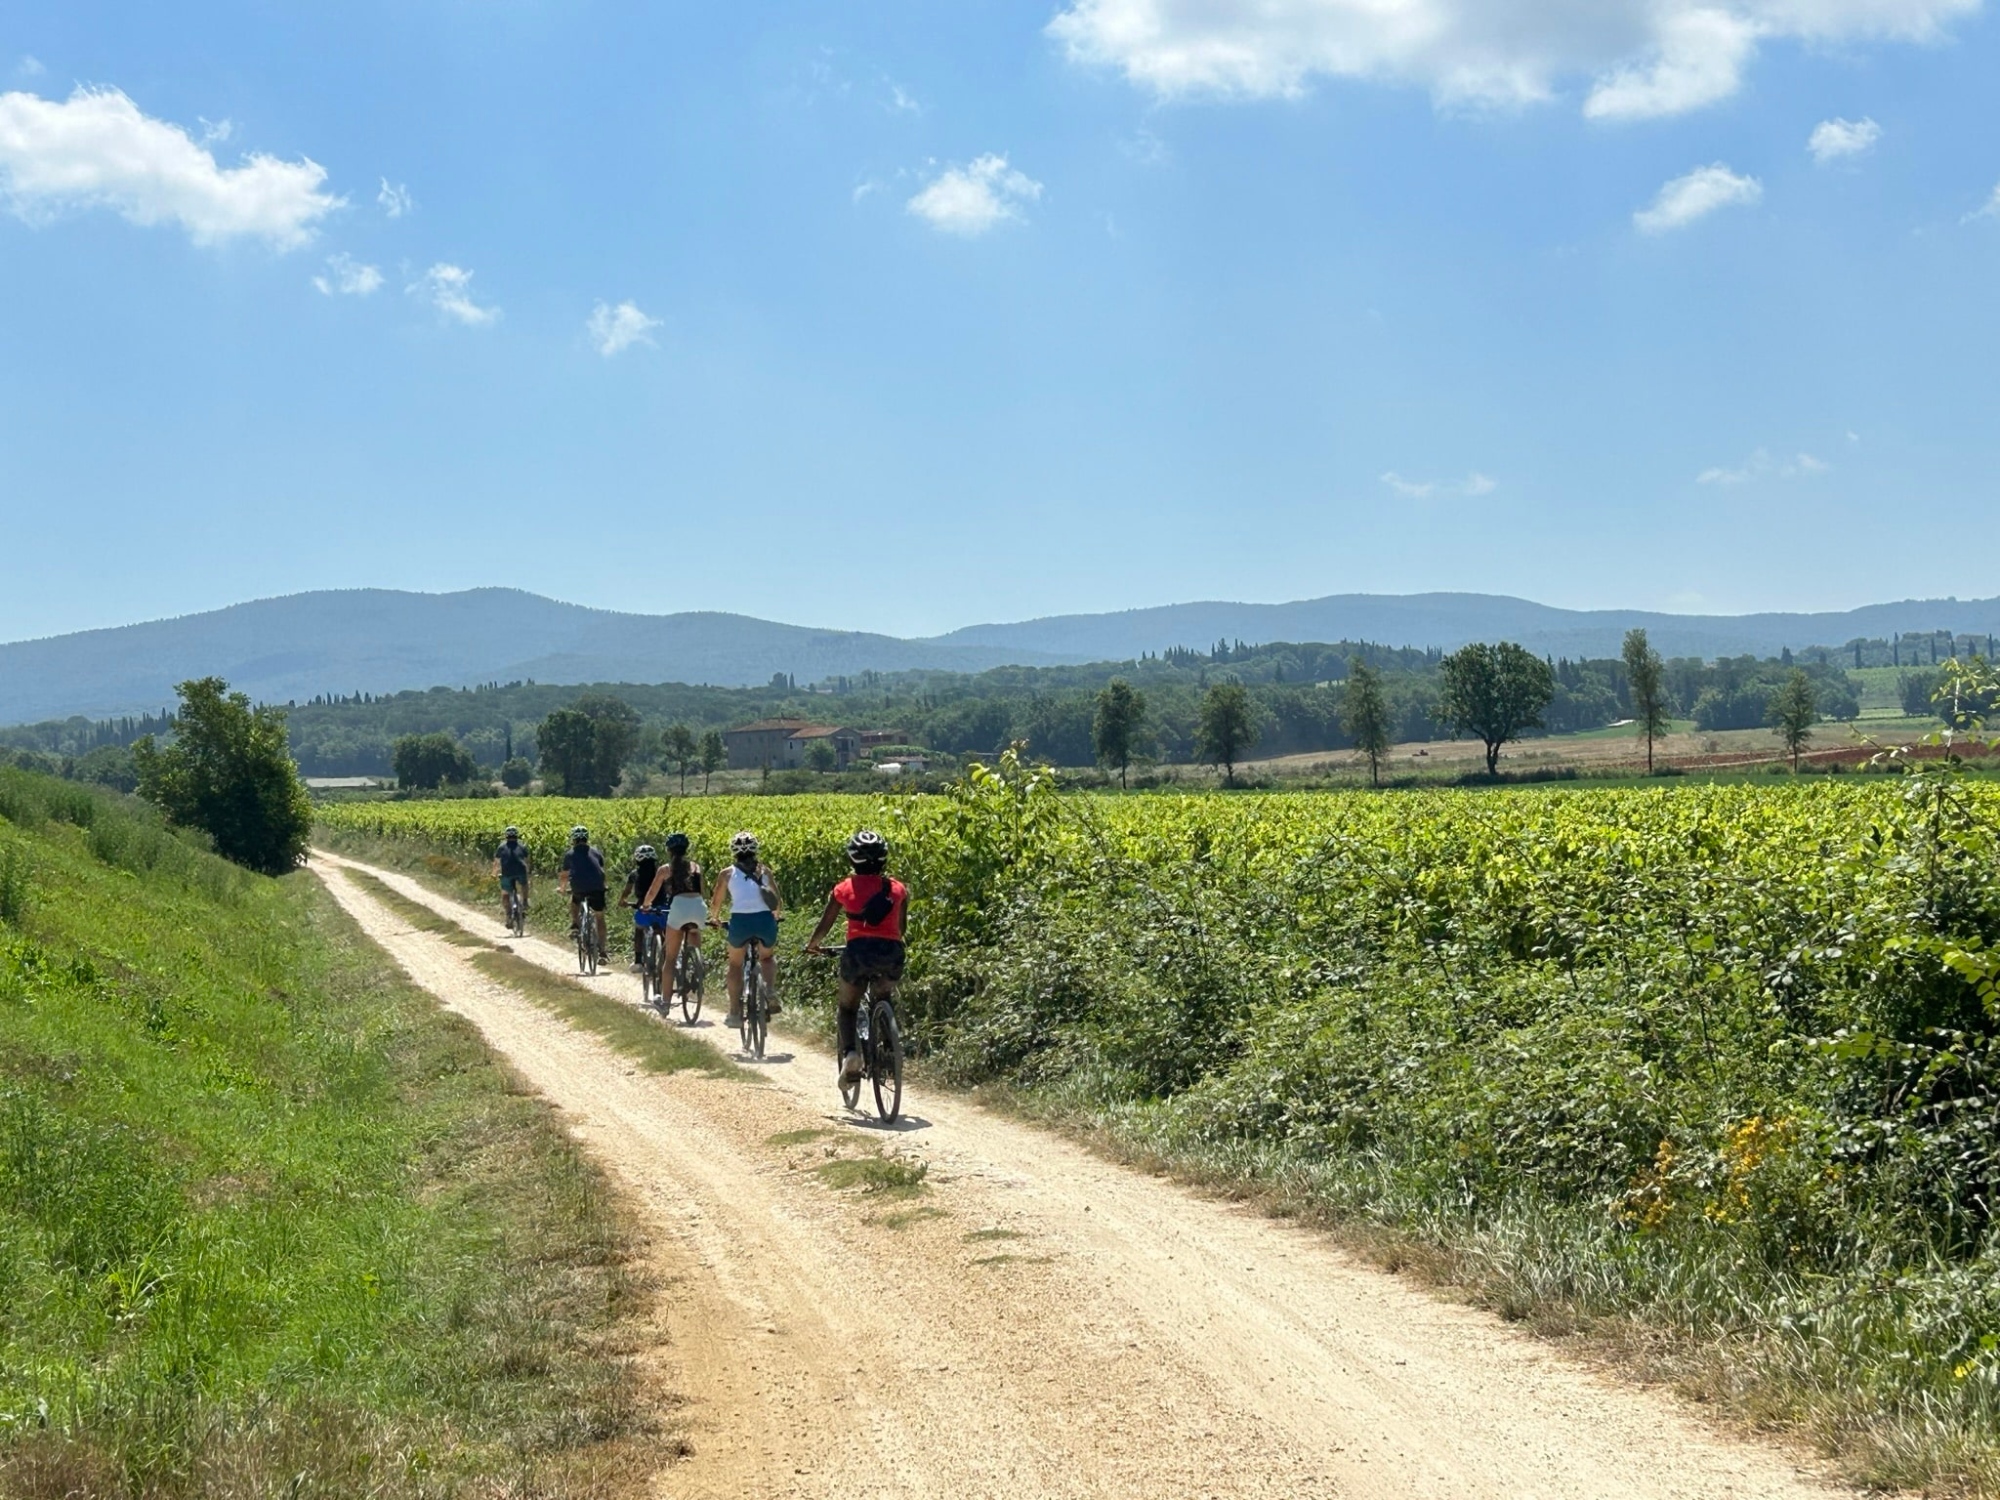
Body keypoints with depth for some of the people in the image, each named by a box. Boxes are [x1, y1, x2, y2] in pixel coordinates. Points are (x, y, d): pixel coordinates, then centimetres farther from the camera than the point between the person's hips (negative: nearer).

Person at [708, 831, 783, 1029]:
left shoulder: (728, 873, 11)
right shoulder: (764, 870, 14)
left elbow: (718, 901, 20)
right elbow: (778, 900, 17)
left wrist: (715, 918, 40)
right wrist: (776, 915, 38)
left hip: (740, 921, -1)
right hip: (765, 920, 1)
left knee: (735, 964, 22)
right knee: (769, 956, 30)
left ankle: (735, 1013, 17)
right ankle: (771, 992, 4)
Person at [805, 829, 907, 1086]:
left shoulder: (845, 889, 7)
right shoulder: (897, 889, 10)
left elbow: (825, 924, 16)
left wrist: (811, 944, 34)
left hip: (858, 950, -2)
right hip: (891, 952, 2)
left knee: (847, 1008, 15)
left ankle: (850, 1051, -10)